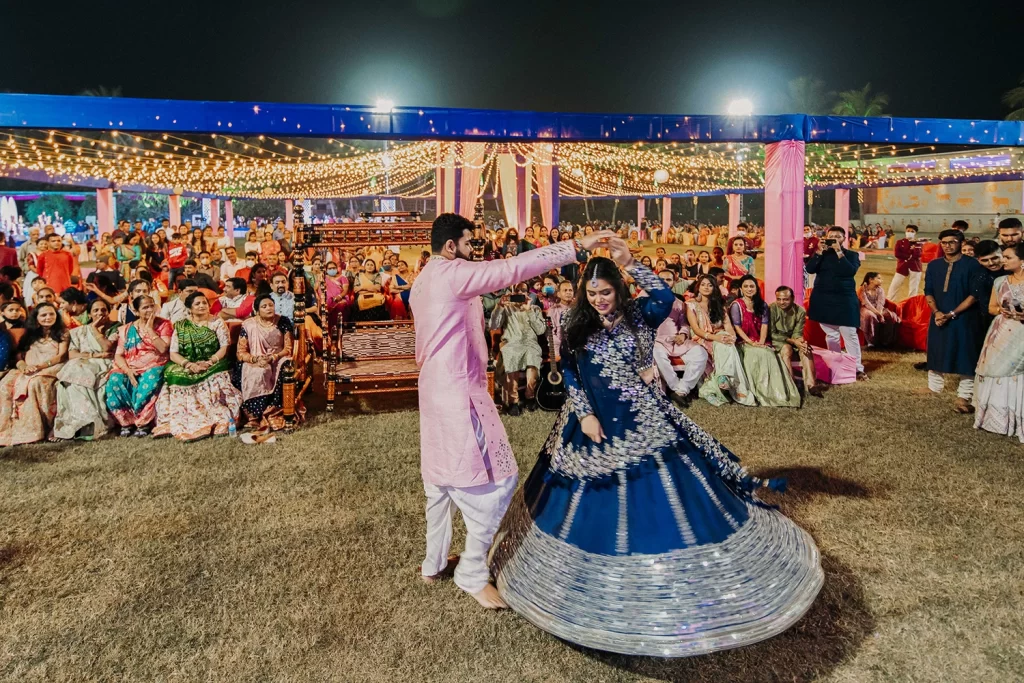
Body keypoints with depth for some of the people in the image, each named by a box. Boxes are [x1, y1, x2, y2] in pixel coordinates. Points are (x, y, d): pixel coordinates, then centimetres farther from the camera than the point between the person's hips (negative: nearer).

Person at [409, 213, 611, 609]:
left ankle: (433, 564, 32)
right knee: (495, 480, -3)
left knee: (442, 478, 19)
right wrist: (577, 246, -24)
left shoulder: (424, 281, 14)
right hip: (460, 394, -11)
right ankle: (472, 574, 6)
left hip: (436, 390, 11)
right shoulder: (451, 273, -16)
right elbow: (513, 268, -24)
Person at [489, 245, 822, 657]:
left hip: (644, 423, -2)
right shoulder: (578, 326, 1)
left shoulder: (639, 315, -6)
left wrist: (630, 265, -32)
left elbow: (665, 298, -27)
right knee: (596, 504, 13)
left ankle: (676, 571, 22)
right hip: (595, 422, 3)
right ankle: (602, 581, 35)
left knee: (667, 494, 2)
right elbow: (569, 375, 1)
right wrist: (585, 414, -8)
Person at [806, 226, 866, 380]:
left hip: (844, 300, -3)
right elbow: (810, 269, -6)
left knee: (849, 334, -6)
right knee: (831, 335, 11)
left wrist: (839, 252, -17)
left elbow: (851, 271, -18)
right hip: (824, 299, 3)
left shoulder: (851, 255, 1)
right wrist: (820, 252, -13)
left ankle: (857, 368, -1)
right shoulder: (821, 253, 8)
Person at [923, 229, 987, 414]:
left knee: (965, 356, -1)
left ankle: (963, 397, 5)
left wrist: (952, 314, -16)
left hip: (965, 318, -4)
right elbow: (928, 292, 6)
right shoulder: (933, 265, 6)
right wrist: (936, 312, -11)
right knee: (936, 354, 11)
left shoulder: (973, 265, -6)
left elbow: (975, 294, -10)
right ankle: (934, 391, 25)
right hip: (939, 317, 4)